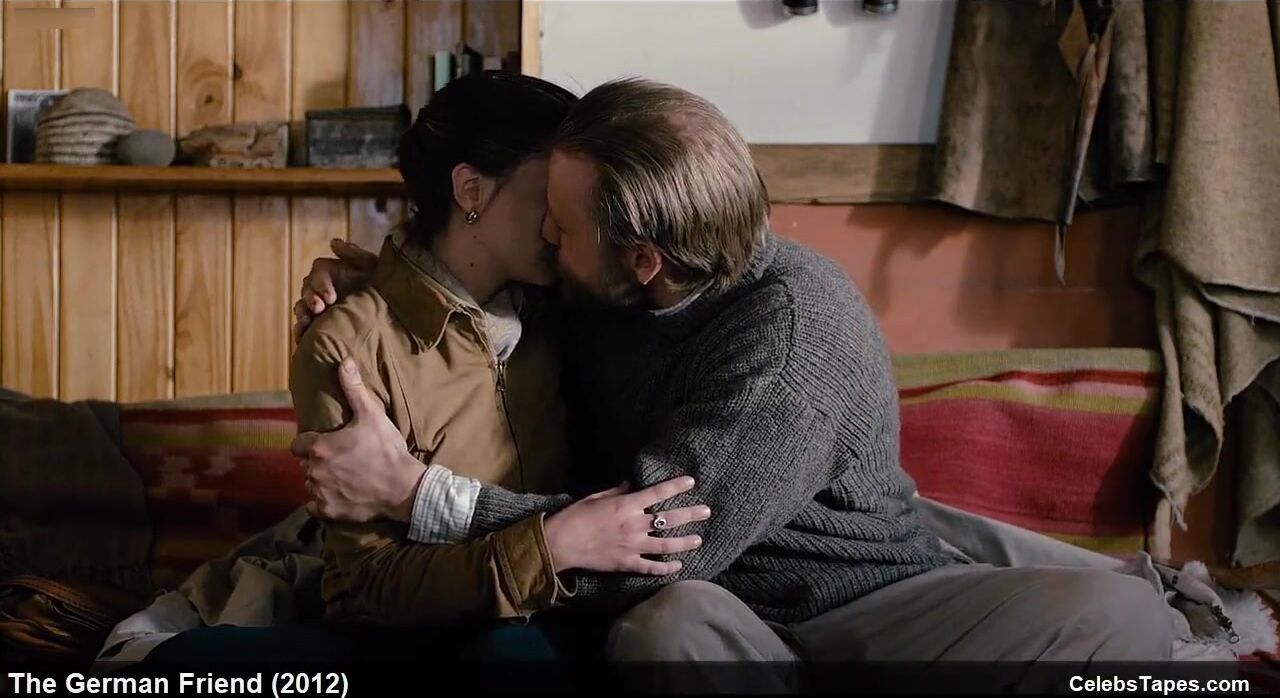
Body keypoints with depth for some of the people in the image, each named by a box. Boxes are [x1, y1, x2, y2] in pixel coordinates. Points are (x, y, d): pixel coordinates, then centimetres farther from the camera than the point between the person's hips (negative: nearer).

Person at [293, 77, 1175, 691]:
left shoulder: (795, 327, -21)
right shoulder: (597, 299, 2)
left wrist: (415, 489, -22)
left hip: (866, 607, -3)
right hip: (720, 618, 4)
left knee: (1120, 613, -31)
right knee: (672, 623, -36)